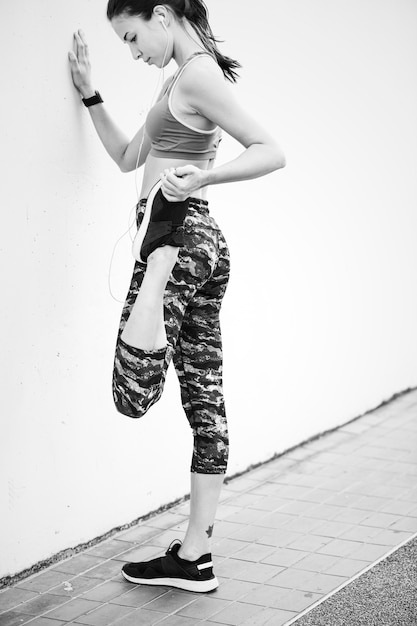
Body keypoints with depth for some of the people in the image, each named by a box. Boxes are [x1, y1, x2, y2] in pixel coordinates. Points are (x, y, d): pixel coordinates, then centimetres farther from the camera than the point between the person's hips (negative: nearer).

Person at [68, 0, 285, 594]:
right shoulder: (183, 80, 19)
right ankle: (195, 555, 12)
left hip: (177, 232, -10)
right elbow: (127, 157, 25)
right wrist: (90, 94, 21)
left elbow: (271, 152, -17)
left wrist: (201, 177, -28)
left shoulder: (197, 74, -10)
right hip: (206, 239, 10)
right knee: (205, 400, 7)